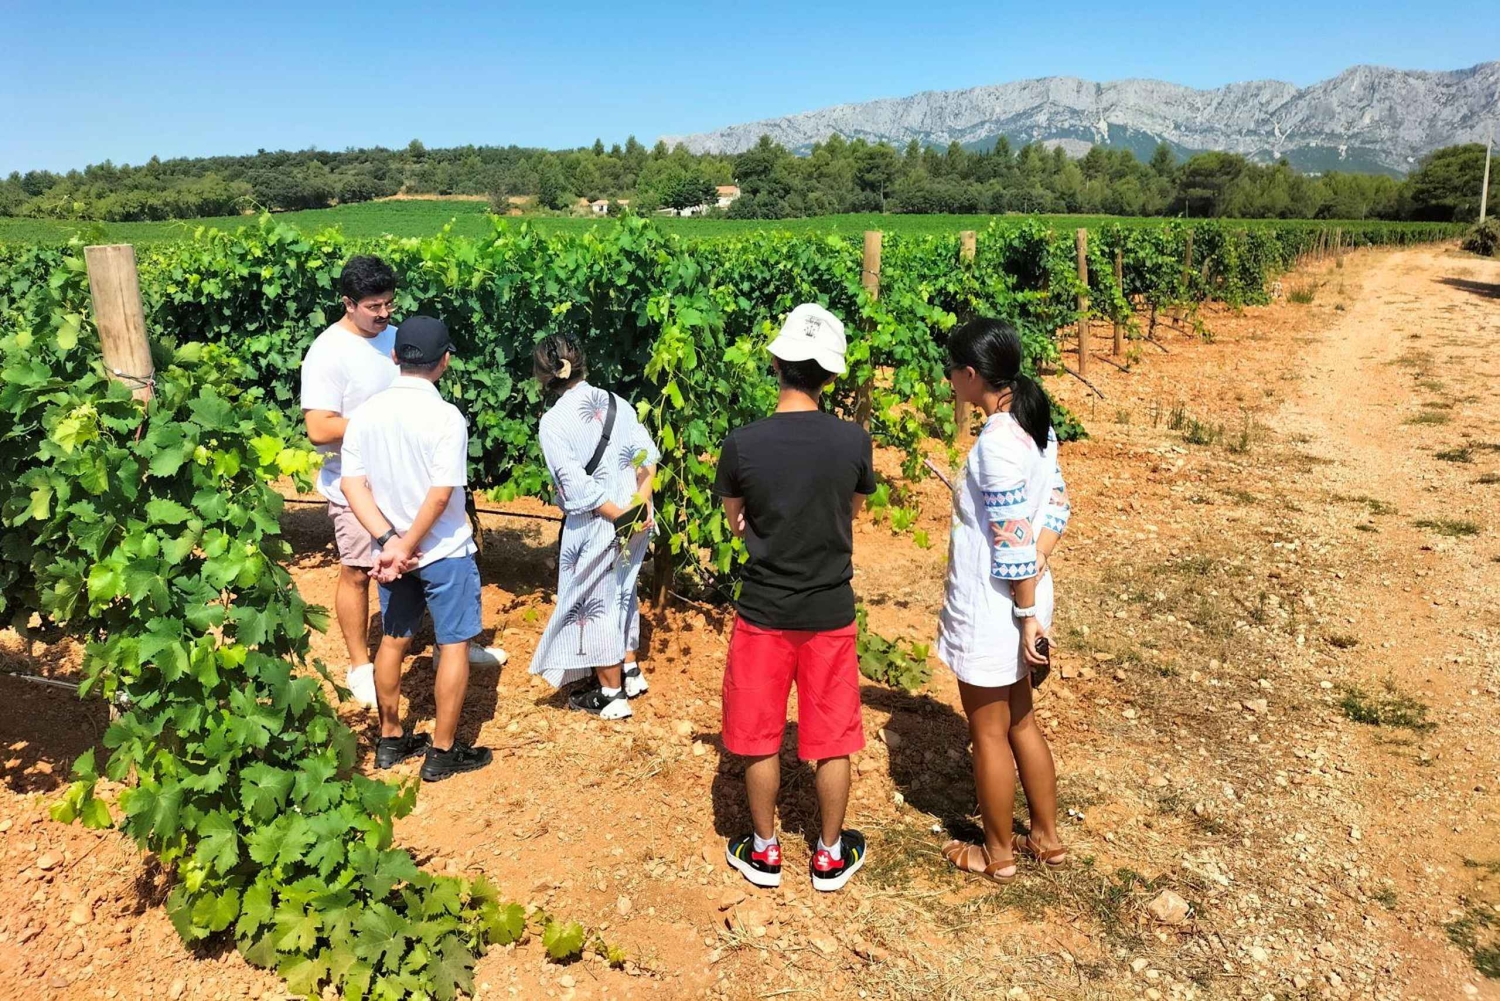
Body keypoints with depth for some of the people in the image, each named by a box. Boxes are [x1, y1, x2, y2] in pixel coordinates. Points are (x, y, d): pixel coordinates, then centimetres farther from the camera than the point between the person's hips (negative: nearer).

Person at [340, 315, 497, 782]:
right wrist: (406, 548, -15)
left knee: (394, 641, 19)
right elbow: (440, 495, -23)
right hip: (445, 552, -5)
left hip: (391, 550, 6)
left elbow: (352, 484, -7)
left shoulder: (365, 413, -3)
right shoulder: (446, 416, -19)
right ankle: (443, 753, 15)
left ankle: (391, 740, 32)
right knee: (454, 645, 8)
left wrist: (389, 541, -11)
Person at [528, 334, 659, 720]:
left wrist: (618, 516, -13)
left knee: (595, 603, 9)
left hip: (595, 526, -6)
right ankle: (630, 671, 38)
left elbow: (578, 486, -19)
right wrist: (640, 504, -6)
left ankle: (610, 694, 20)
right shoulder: (615, 402, 3)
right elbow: (647, 456, -2)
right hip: (635, 519, 6)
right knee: (621, 593, 24)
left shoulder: (554, 421, -13)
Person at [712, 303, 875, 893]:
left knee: (759, 739, 16)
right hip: (831, 613, 1)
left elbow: (735, 522, 2)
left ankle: (764, 851, 30)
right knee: (831, 742, 15)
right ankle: (830, 855, 30)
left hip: (763, 612, -1)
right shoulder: (853, 441, -12)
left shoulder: (742, 444, -15)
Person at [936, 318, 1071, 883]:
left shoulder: (996, 442, -25)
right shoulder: (1035, 426, 3)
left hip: (991, 609, -9)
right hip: (1024, 602, 9)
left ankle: (997, 854, 28)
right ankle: (1046, 837, 37)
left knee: (989, 734, 10)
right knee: (1020, 722, 23)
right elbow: (1057, 508, 7)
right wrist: (1035, 567, -4)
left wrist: (1027, 612, -16)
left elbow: (1013, 541, -23)